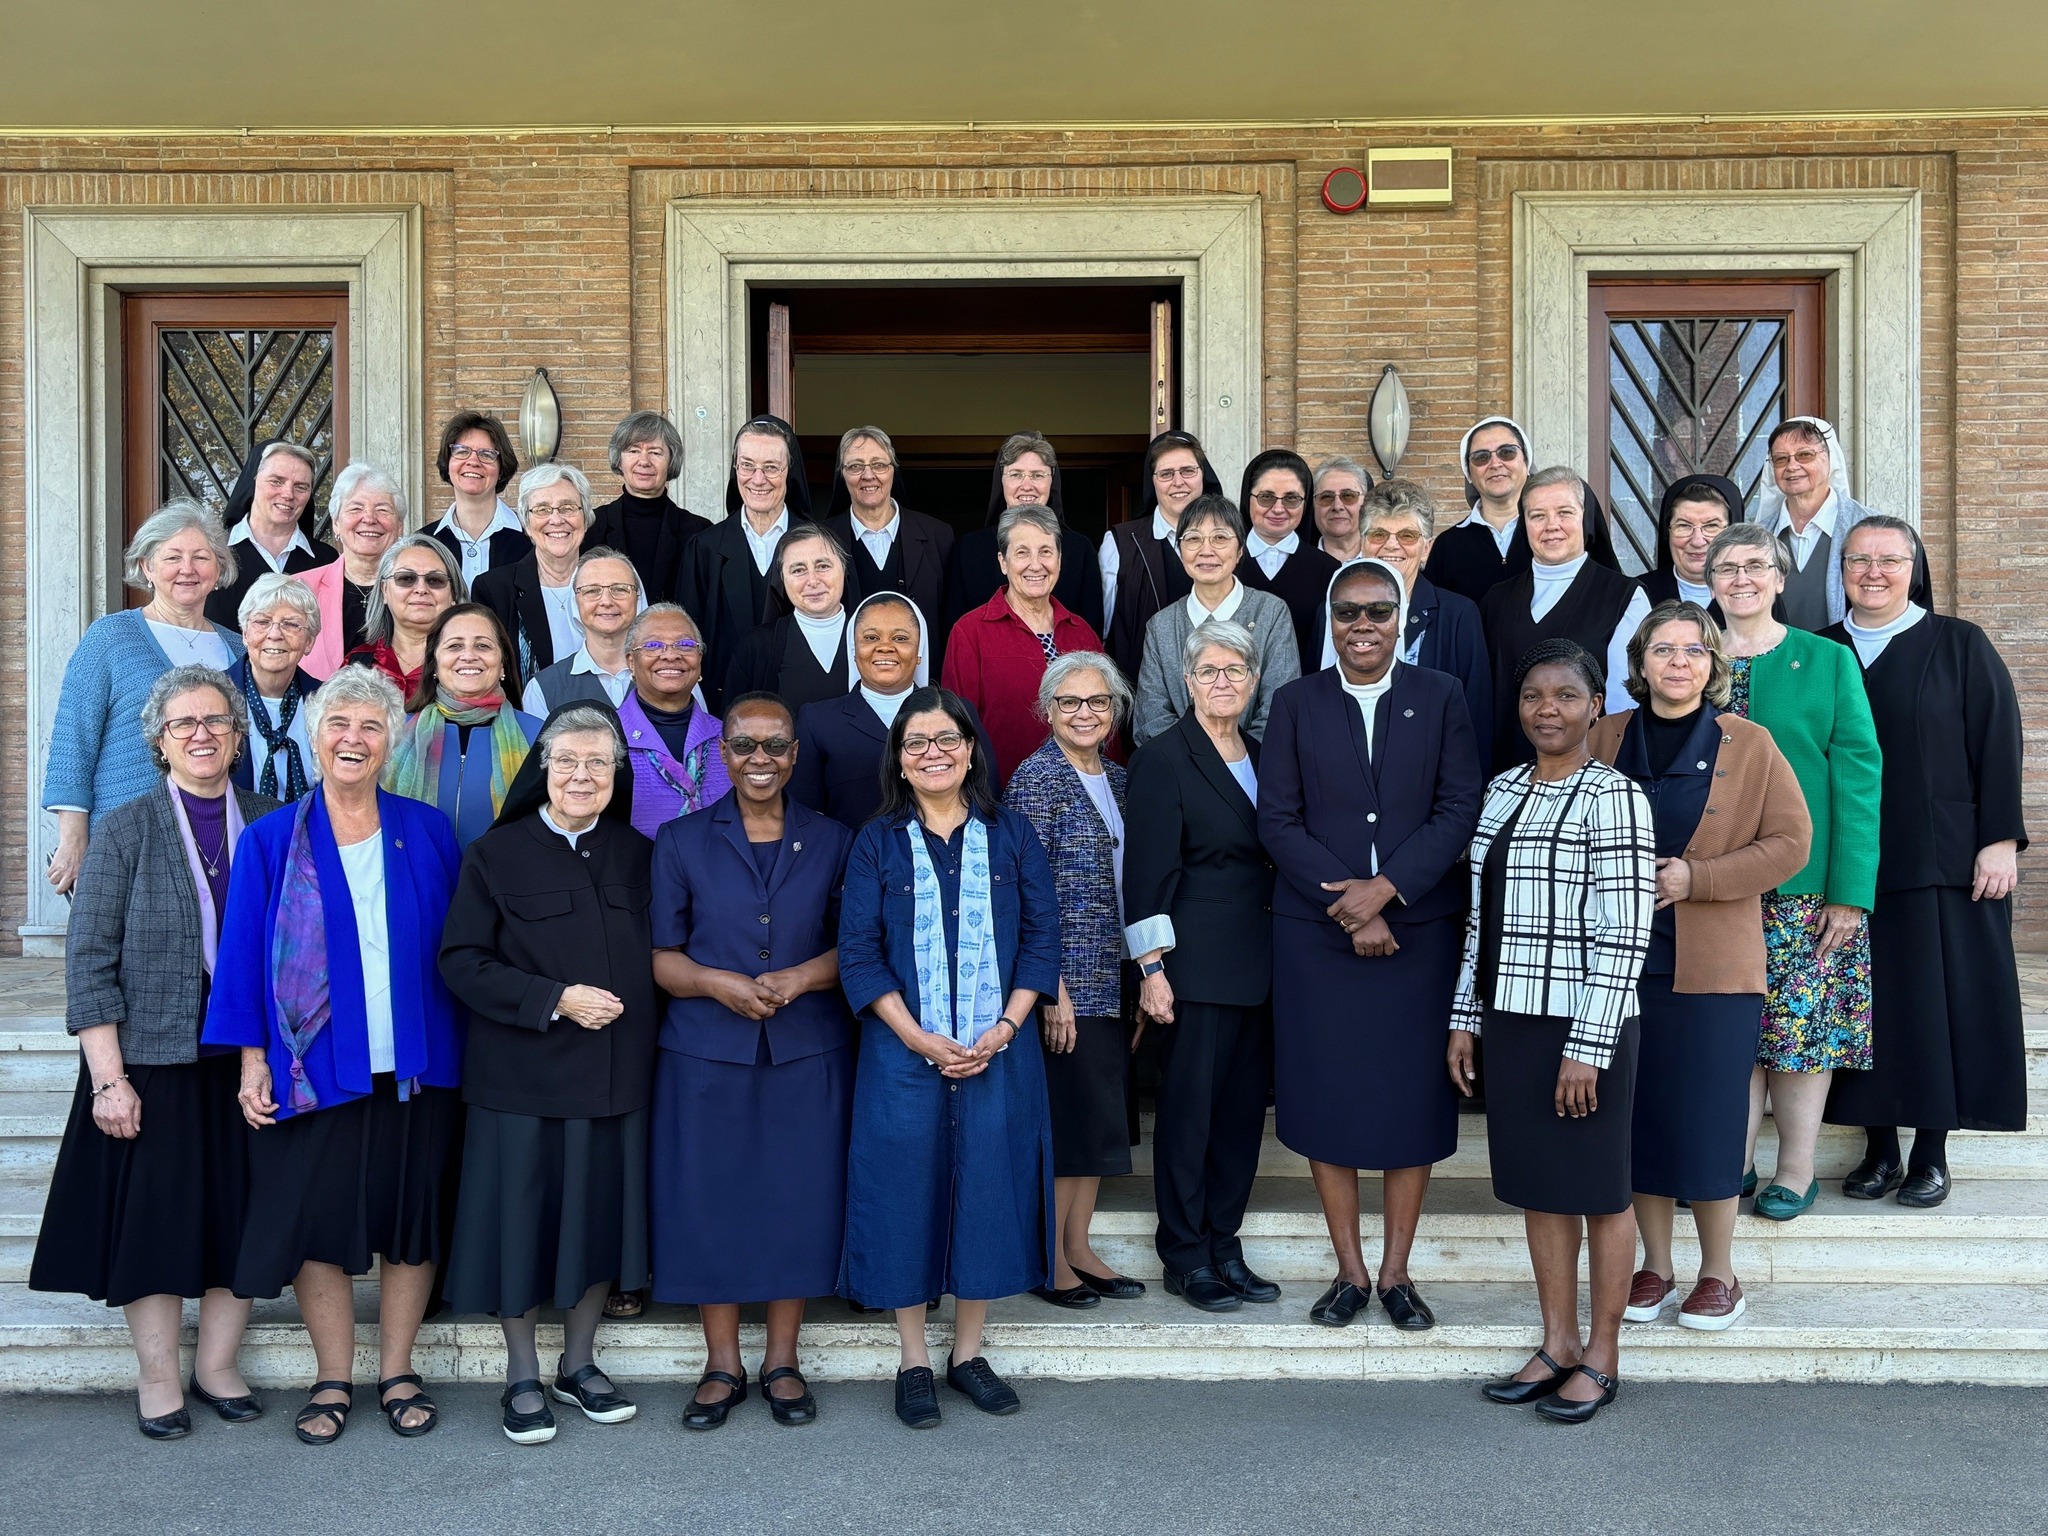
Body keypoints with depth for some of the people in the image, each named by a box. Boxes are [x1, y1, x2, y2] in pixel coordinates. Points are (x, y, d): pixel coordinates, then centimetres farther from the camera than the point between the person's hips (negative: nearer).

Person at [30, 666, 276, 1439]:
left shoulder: (272, 823, 3)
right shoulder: (124, 831, -2)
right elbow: (89, 961, -5)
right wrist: (108, 1079, -11)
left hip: (248, 1061, 2)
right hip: (151, 1062, -2)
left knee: (241, 1217, 7)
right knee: (153, 1218, 4)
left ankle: (216, 1367, 24)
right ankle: (157, 1381, 20)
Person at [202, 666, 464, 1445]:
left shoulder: (427, 833, 3)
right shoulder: (271, 841, 1)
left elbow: (455, 947, 4)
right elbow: (244, 954, 1)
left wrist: (458, 1050, 0)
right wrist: (251, 1058, -5)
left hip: (414, 1067, 1)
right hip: (313, 1067, -1)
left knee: (413, 1221, 8)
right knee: (318, 1223, 5)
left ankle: (397, 1373, 23)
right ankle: (333, 1380, 21)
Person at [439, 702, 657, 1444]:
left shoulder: (636, 856, 7)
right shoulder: (496, 855, -3)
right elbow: (461, 962, -9)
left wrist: (630, 1012, -2)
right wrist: (556, 999, -17)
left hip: (615, 1075, 3)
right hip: (522, 1074, -3)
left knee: (602, 1213, 9)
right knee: (524, 1216, 3)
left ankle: (578, 1365, 27)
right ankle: (523, 1378, 20)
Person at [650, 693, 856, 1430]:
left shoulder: (832, 842, 6)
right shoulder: (682, 842, 5)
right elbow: (660, 956, 3)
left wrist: (797, 979, -13)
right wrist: (717, 983, -15)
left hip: (808, 1053, 0)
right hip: (706, 1053, 0)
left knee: (798, 1199, 4)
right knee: (709, 1201, 2)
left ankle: (782, 1362, 19)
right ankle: (722, 1366, 17)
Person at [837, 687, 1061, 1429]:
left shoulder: (1011, 836, 5)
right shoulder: (877, 842, 2)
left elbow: (1042, 935, 3)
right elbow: (858, 951, -3)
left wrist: (1004, 1029, -9)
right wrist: (918, 1038, -12)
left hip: (998, 1053, 1)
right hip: (902, 1054, -1)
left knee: (988, 1193, 6)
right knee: (906, 1194, 3)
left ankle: (968, 1353, 22)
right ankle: (913, 1363, 17)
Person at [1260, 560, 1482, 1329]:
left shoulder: (1441, 697, 4)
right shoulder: (1297, 703, 4)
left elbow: (1461, 807, -4)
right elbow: (1277, 819, -2)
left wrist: (1386, 888, -14)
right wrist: (1348, 908, -11)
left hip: (1419, 927, 0)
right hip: (1316, 929, 0)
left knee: (1413, 1096, 4)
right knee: (1324, 1093, 3)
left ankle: (1396, 1271, 18)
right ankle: (1349, 1271, 17)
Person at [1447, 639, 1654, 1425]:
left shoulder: (1612, 797, -11)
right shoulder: (1502, 791, 9)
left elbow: (1624, 935, -15)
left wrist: (1588, 1046, -17)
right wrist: (1464, 1018, 11)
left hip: (1585, 1026, -6)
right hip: (1511, 1019, 6)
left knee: (1599, 1190, 6)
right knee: (1538, 1185, 14)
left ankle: (1602, 1355, 20)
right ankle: (1558, 1343, 27)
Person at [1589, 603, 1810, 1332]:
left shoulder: (1749, 745, 0)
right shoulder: (1604, 739, 6)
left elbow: (1790, 843, -3)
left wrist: (1695, 877, -13)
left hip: (1713, 968, -2)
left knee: (1710, 1117, 0)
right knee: (1639, 1114, 7)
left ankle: (1718, 1272, 17)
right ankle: (1655, 1265, 22)